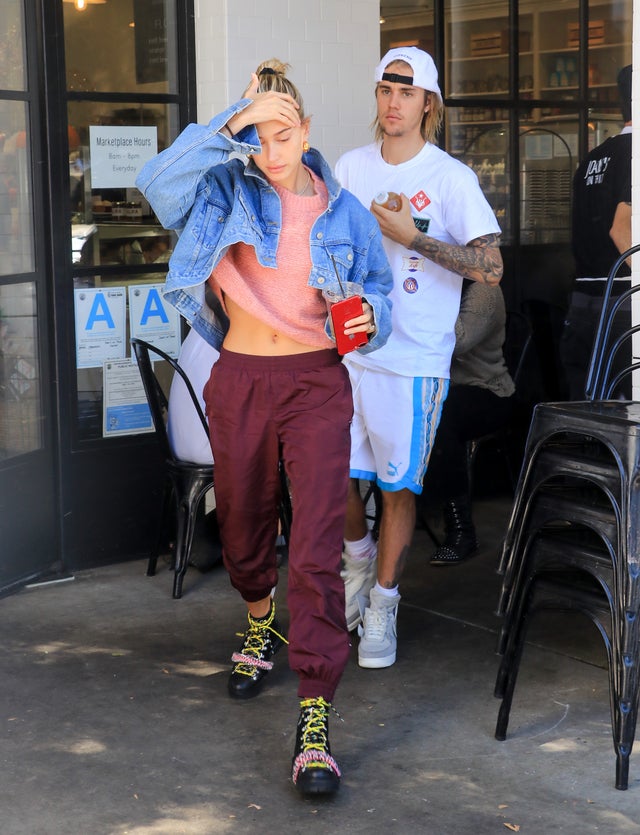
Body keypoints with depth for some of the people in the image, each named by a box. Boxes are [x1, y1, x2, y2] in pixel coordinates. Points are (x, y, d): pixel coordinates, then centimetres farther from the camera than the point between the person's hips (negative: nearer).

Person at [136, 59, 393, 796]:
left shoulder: (343, 212, 2)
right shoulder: (228, 192, -1)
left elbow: (377, 288, 12)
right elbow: (160, 182, -21)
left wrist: (367, 314, -11)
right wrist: (229, 125, -29)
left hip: (317, 383, -1)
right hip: (240, 382, 2)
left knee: (316, 548, -12)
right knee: (243, 527, 18)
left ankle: (315, 716, -11)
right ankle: (261, 623, 51)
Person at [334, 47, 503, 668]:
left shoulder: (451, 178, -7)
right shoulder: (351, 167, 9)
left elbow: (491, 268, -14)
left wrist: (413, 236, -18)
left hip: (412, 359, -4)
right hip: (346, 349, 4)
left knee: (397, 486, 2)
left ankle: (382, 604, 17)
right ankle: (359, 560, 36)